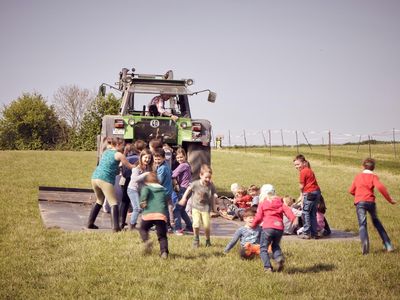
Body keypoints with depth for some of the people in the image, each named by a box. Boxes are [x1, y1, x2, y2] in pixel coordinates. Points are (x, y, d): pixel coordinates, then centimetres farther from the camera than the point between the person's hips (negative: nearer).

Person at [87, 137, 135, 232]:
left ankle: (90, 223, 24)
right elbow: (130, 166, 8)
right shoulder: (119, 154, 0)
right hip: (106, 180, -7)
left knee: (99, 200, 25)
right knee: (114, 203, -5)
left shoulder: (106, 151, 19)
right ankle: (115, 227, -17)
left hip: (95, 177, 7)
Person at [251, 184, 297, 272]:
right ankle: (279, 257, -5)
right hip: (279, 228, 4)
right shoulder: (280, 202, 17)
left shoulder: (262, 204, 9)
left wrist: (253, 225, 20)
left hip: (268, 228, -4)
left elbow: (258, 217, 6)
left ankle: (268, 267, -8)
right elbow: (287, 210, 2)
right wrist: (293, 219, -7)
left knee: (263, 248, 6)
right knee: (275, 245, 25)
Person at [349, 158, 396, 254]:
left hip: (359, 202, 0)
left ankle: (365, 246, -31)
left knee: (362, 224, -6)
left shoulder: (358, 176, 16)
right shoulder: (373, 176, 6)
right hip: (370, 201, 0)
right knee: (376, 222, 18)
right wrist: (389, 199, -8)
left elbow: (351, 190, 18)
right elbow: (380, 187, -13)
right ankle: (388, 245, 18)